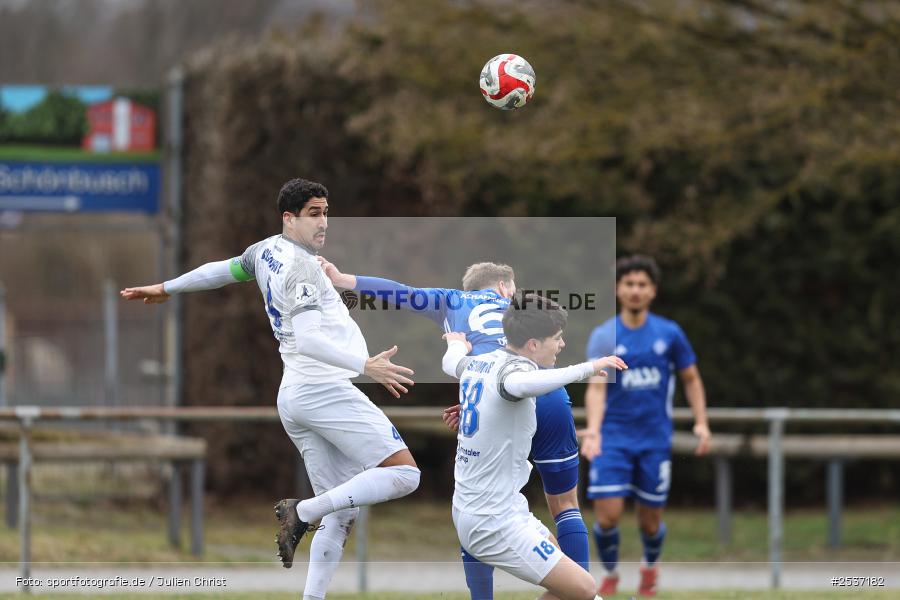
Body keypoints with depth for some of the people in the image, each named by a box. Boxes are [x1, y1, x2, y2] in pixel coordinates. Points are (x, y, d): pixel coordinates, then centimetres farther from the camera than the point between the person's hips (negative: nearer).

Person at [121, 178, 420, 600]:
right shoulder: (301, 265, -11)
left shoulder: (267, 250, 16)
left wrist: (165, 289, 49)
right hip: (324, 388, -10)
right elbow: (308, 340, -22)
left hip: (292, 398, 10)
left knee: (340, 515, 8)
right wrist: (365, 367, -29)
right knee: (404, 474, -15)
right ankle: (303, 512, -15)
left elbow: (221, 270, 34)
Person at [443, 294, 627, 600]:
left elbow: (452, 363, 32)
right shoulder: (512, 367, -20)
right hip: (494, 525, -10)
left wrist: (457, 343, 54)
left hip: (469, 510, 10)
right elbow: (518, 384, -47)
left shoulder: (478, 363, 7)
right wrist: (586, 368, -43)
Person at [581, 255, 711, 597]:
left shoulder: (669, 334, 1)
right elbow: (596, 388, -11)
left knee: (650, 519, 6)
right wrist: (593, 429, -28)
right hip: (613, 439, -1)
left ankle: (650, 567, 39)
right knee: (607, 515, -11)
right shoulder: (604, 336, -4)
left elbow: (691, 379, 12)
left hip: (655, 440, 1)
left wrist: (701, 423, 1)